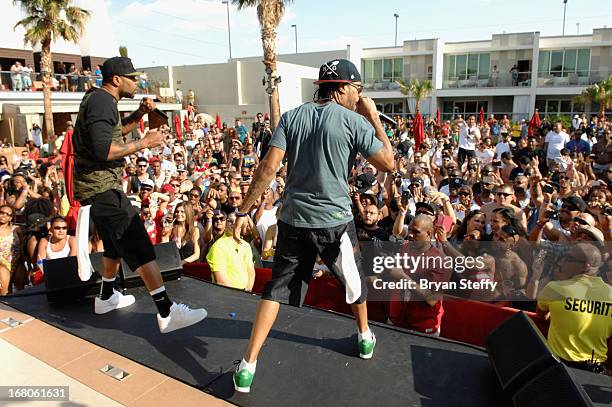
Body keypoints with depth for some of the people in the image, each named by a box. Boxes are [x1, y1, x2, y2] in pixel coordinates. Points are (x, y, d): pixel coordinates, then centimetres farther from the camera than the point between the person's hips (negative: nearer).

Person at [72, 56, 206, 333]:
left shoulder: (98, 98, 16)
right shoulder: (102, 101, -15)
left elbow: (114, 131, 31)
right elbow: (103, 150, -26)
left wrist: (140, 113, 15)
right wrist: (144, 143, -19)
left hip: (100, 185, 11)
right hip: (102, 187, -11)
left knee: (117, 242, 23)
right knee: (138, 246, -15)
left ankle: (106, 298, 40)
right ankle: (167, 313, -17)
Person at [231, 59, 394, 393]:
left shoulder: (291, 117, 2)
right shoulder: (354, 121, -6)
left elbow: (268, 167, -7)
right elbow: (388, 164, -1)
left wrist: (243, 211, -3)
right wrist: (374, 118, 6)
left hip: (293, 219, 2)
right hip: (335, 221, -2)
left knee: (276, 289, 11)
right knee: (353, 280, 23)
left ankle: (248, 366, 10)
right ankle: (365, 338, 45)